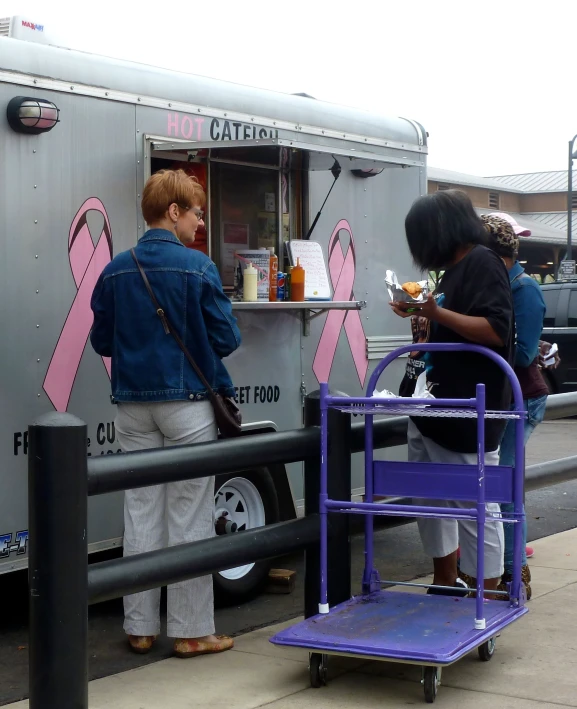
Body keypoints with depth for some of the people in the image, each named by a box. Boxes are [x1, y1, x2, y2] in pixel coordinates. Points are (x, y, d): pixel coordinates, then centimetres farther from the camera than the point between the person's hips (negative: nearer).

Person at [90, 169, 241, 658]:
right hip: (186, 403, -4)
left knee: (141, 515, 11)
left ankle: (140, 627, 18)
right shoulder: (199, 268, -11)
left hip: (133, 406, 5)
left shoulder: (116, 270, 3)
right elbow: (226, 338, -8)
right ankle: (191, 631, 9)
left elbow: (101, 341, 9)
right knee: (189, 518, 2)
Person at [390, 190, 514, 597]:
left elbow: (495, 330, -21)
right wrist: (424, 315, 19)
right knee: (432, 498, 16)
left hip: (469, 417, -10)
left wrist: (438, 313, -26)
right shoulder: (455, 269, 16)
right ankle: (446, 585, 29)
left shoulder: (483, 263, -10)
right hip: (436, 410, 10)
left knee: (477, 507, -4)